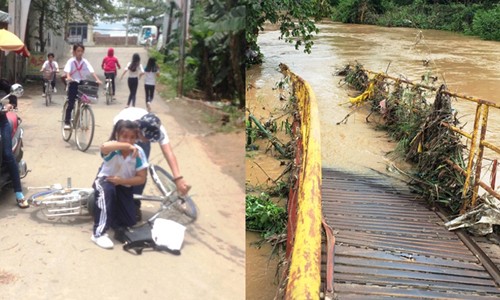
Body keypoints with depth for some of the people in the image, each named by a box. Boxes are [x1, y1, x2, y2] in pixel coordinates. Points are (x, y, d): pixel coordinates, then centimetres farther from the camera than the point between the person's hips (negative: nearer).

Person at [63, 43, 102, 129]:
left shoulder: (85, 62, 3)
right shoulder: (71, 61, -4)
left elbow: (91, 71, -9)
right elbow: (67, 70, -19)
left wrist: (97, 80, -25)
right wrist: (68, 77, -41)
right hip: (73, 84, -3)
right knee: (71, 104, -5)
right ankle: (67, 122, 1)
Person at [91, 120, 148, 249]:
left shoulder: (138, 152, -19)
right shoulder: (113, 149, -25)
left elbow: (142, 178, -16)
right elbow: (104, 147, -53)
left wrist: (122, 181, -28)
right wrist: (127, 146, -58)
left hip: (124, 186, 3)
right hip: (105, 181, -3)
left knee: (130, 222, -5)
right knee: (107, 190, -41)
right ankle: (98, 233, -34)